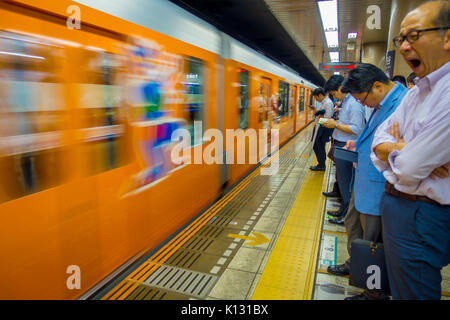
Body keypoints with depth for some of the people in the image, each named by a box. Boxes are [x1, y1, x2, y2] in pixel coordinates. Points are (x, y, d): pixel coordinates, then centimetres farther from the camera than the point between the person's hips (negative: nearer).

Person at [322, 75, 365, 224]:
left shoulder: (354, 103, -18)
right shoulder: (345, 101, 12)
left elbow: (355, 129, -24)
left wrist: (336, 124, -16)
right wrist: (334, 123, 6)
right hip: (340, 145, 10)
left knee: (345, 182, 0)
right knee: (342, 179, 18)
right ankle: (343, 210, 32)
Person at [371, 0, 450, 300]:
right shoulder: (417, 91, 7)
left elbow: (409, 169, -25)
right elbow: (379, 140, 5)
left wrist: (392, 147, -3)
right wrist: (406, 149, -17)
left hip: (422, 218, -8)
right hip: (394, 204, 8)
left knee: (412, 291, 13)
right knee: (398, 285, 27)